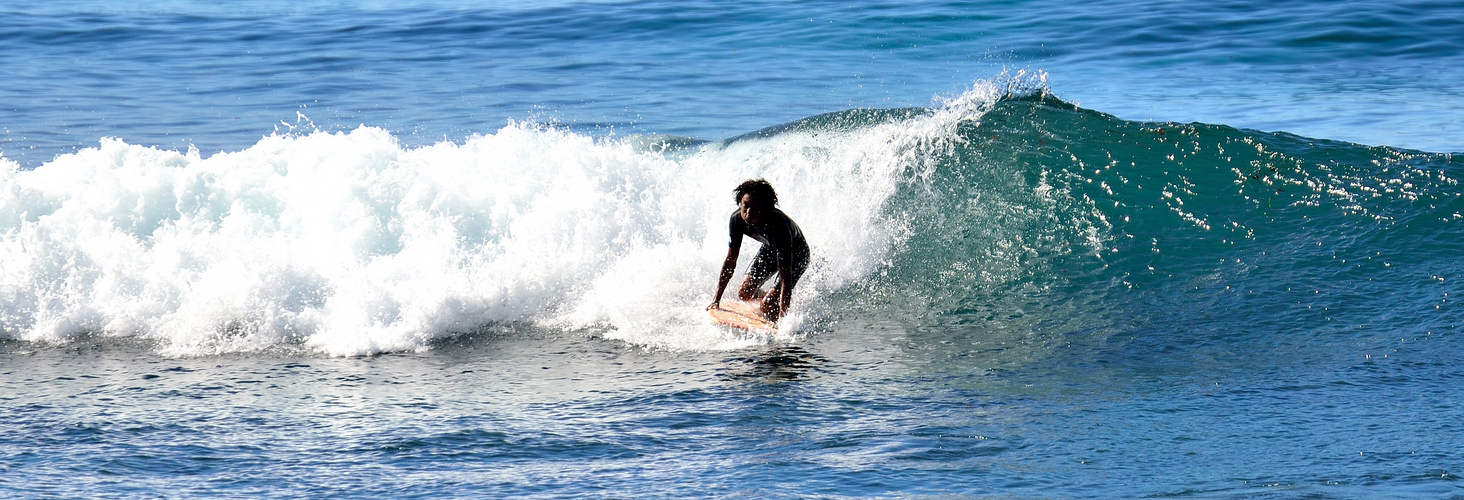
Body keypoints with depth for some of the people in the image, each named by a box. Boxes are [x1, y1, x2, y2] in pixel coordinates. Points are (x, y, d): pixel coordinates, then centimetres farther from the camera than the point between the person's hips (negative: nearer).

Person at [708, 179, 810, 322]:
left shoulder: (779, 227, -43)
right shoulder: (737, 219, -26)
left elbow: (785, 278, -42)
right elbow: (730, 261, -13)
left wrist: (782, 317, -46)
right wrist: (716, 299, -12)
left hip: (796, 255, -6)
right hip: (770, 248, 6)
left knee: (768, 305, -18)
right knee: (744, 293, 2)